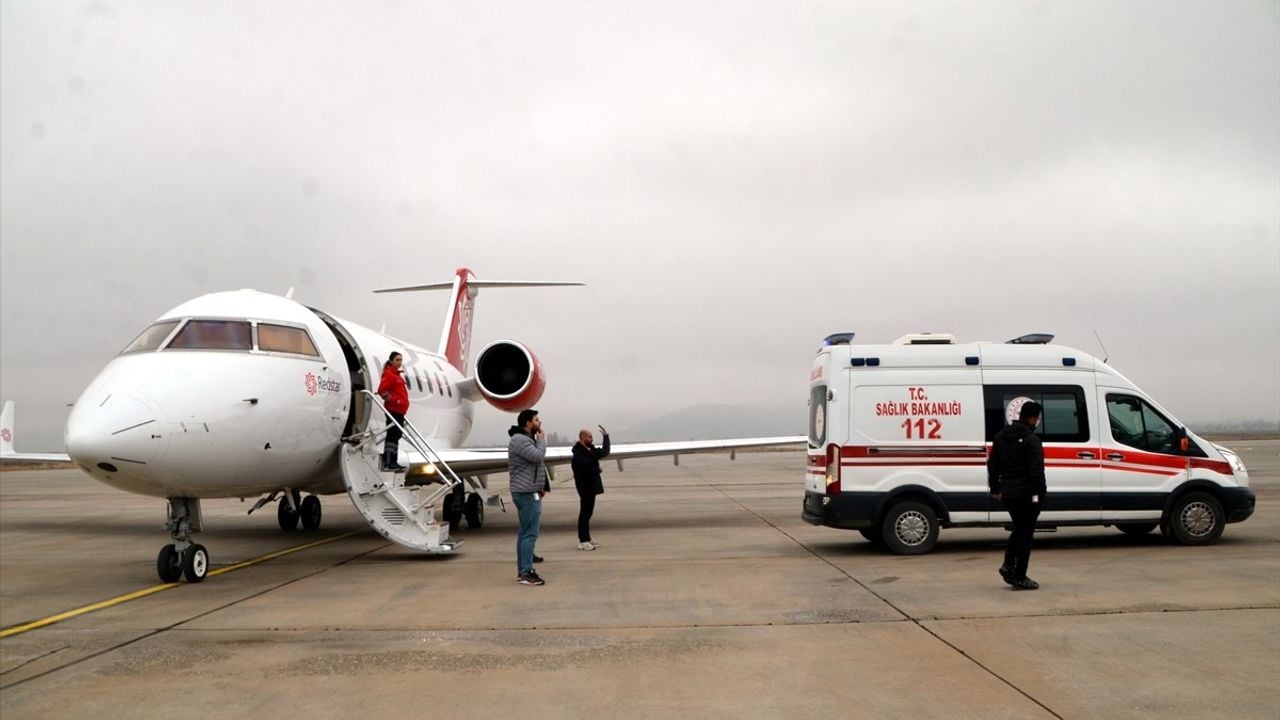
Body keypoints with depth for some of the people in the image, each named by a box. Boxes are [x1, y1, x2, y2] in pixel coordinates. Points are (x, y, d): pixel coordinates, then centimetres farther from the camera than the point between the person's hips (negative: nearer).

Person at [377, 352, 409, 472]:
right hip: (393, 410, -10)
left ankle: (393, 462, 16)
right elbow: (382, 390, -20)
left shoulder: (396, 374, 20)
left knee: (396, 436, 11)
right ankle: (388, 464, -11)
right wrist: (394, 401, -16)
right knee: (392, 436, -11)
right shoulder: (389, 374, -9)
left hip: (399, 411, 10)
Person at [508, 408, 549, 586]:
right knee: (530, 533, -12)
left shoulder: (527, 439, 19)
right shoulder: (519, 440, -15)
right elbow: (538, 457, -24)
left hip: (529, 492, 11)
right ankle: (526, 573, -13)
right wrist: (542, 439, -8)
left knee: (525, 532, 12)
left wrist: (540, 486, 16)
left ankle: (522, 571, 17)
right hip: (527, 493, -11)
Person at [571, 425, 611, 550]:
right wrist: (597, 470, -7)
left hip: (591, 486, 10)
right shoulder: (578, 453, -19)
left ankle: (587, 539, 22)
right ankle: (583, 541, -2)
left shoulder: (590, 449, 11)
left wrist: (606, 436, 12)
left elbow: (604, 452, 18)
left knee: (587, 513, 15)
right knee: (585, 513, -6)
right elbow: (586, 468, -27)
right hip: (585, 487, -10)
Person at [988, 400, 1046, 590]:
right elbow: (1036, 470, -20)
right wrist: (1040, 493, -11)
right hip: (1027, 495, -7)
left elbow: (992, 464, 14)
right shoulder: (1031, 440, -15)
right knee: (1025, 533, 2)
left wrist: (995, 489, 20)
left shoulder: (1001, 436, 10)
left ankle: (1008, 565, 12)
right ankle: (1020, 578, 4)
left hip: (1007, 494, 7)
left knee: (1018, 528, 24)